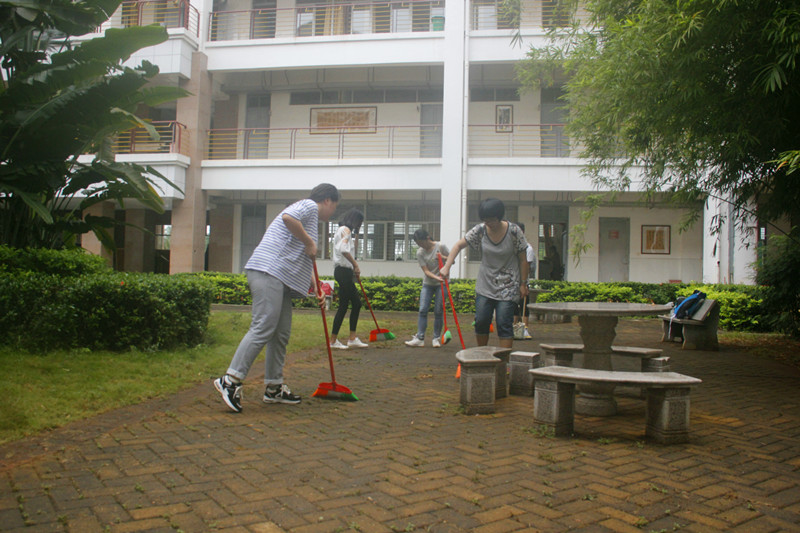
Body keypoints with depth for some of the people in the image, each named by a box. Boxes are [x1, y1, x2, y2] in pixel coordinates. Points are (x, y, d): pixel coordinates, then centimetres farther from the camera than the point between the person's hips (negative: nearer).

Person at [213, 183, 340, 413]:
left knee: (282, 333, 9)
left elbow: (304, 262, 34)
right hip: (268, 272, -10)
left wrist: (317, 289, 28)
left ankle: (274, 387, 14)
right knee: (263, 328, -15)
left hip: (282, 281, 10)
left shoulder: (311, 218, 31)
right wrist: (309, 241, -10)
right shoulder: (310, 205, 2)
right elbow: (288, 218, -22)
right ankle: (231, 380, -16)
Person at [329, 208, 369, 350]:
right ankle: (333, 341, 0)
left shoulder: (345, 231, 23)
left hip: (344, 272, 10)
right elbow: (344, 250, -25)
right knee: (343, 306, -6)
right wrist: (356, 265, -20)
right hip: (343, 271, -10)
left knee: (356, 303, 10)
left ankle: (352, 339, 12)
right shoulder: (345, 230, -9)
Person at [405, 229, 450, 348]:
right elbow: (426, 271, -12)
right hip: (427, 284, 2)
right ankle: (420, 338, -4)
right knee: (422, 310, -6)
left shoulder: (440, 247, -9)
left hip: (442, 283, -2)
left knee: (438, 311, -2)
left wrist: (443, 257, -18)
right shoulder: (420, 253, -5)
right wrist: (436, 278, -30)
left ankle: (436, 338, 8)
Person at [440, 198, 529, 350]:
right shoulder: (480, 230, -4)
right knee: (481, 322, 2)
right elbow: (458, 246, -1)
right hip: (485, 285, 3)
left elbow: (523, 259, -4)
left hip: (508, 287, -3)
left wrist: (523, 284, -4)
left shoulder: (514, 231, -11)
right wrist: (447, 266, -13)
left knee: (504, 324, -8)